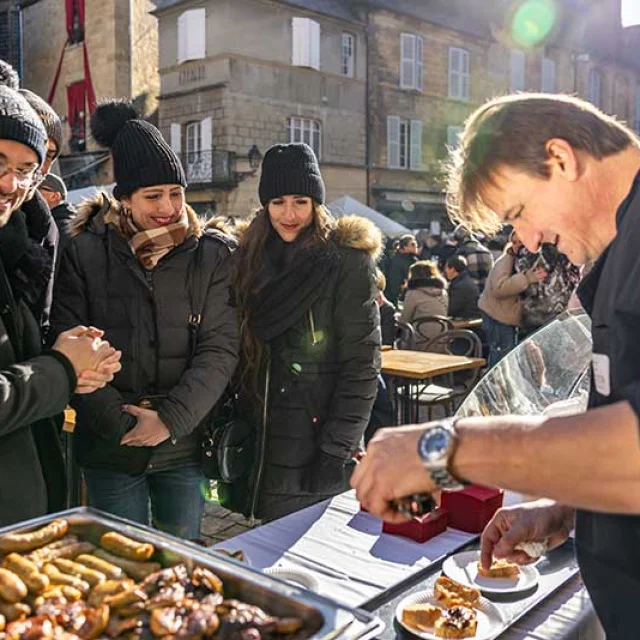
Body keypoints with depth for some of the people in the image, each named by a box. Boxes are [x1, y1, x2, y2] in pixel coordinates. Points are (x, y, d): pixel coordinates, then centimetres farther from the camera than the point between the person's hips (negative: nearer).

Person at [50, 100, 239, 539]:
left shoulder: (213, 254, -2)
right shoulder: (86, 252, -3)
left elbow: (220, 349, -7)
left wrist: (171, 418, -15)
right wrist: (118, 421, -13)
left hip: (184, 448, 1)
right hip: (110, 452, 0)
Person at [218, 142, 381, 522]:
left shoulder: (347, 260, -10)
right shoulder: (255, 256, 7)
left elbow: (361, 365, -13)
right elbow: (242, 348, 12)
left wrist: (336, 450, -17)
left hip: (316, 440, -5)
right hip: (258, 441, 5)